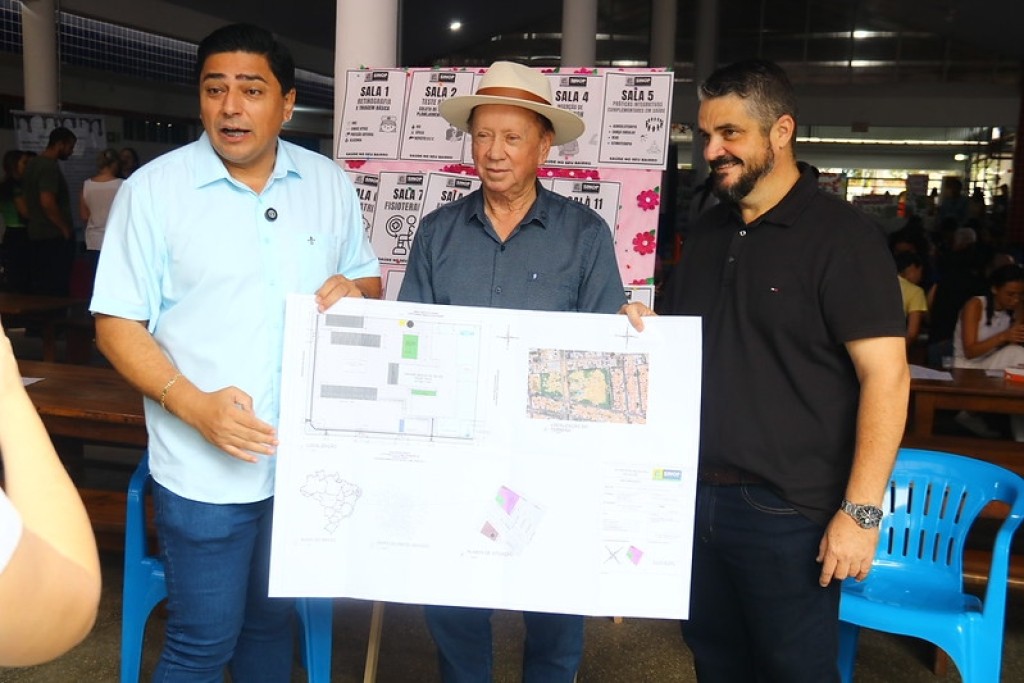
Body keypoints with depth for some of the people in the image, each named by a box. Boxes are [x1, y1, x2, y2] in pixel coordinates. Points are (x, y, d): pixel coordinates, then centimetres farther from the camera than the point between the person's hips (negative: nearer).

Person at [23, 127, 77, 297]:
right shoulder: (50, 166, -15)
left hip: (36, 235, 9)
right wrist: (65, 229, -14)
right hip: (55, 238, -9)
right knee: (57, 289, -6)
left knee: (40, 289, 11)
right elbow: (47, 202, -24)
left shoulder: (33, 164, 14)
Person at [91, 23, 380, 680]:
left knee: (273, 620, 20)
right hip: (207, 470, -3)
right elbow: (117, 324, -7)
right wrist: (194, 404, -22)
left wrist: (355, 290, -10)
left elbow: (368, 277, 15)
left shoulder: (330, 183, 4)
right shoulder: (154, 188, -7)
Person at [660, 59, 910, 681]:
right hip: (696, 497, 7)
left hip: (787, 512, -6)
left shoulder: (841, 236, -11)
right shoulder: (708, 233, 10)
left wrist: (861, 510, -20)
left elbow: (886, 375, -16)